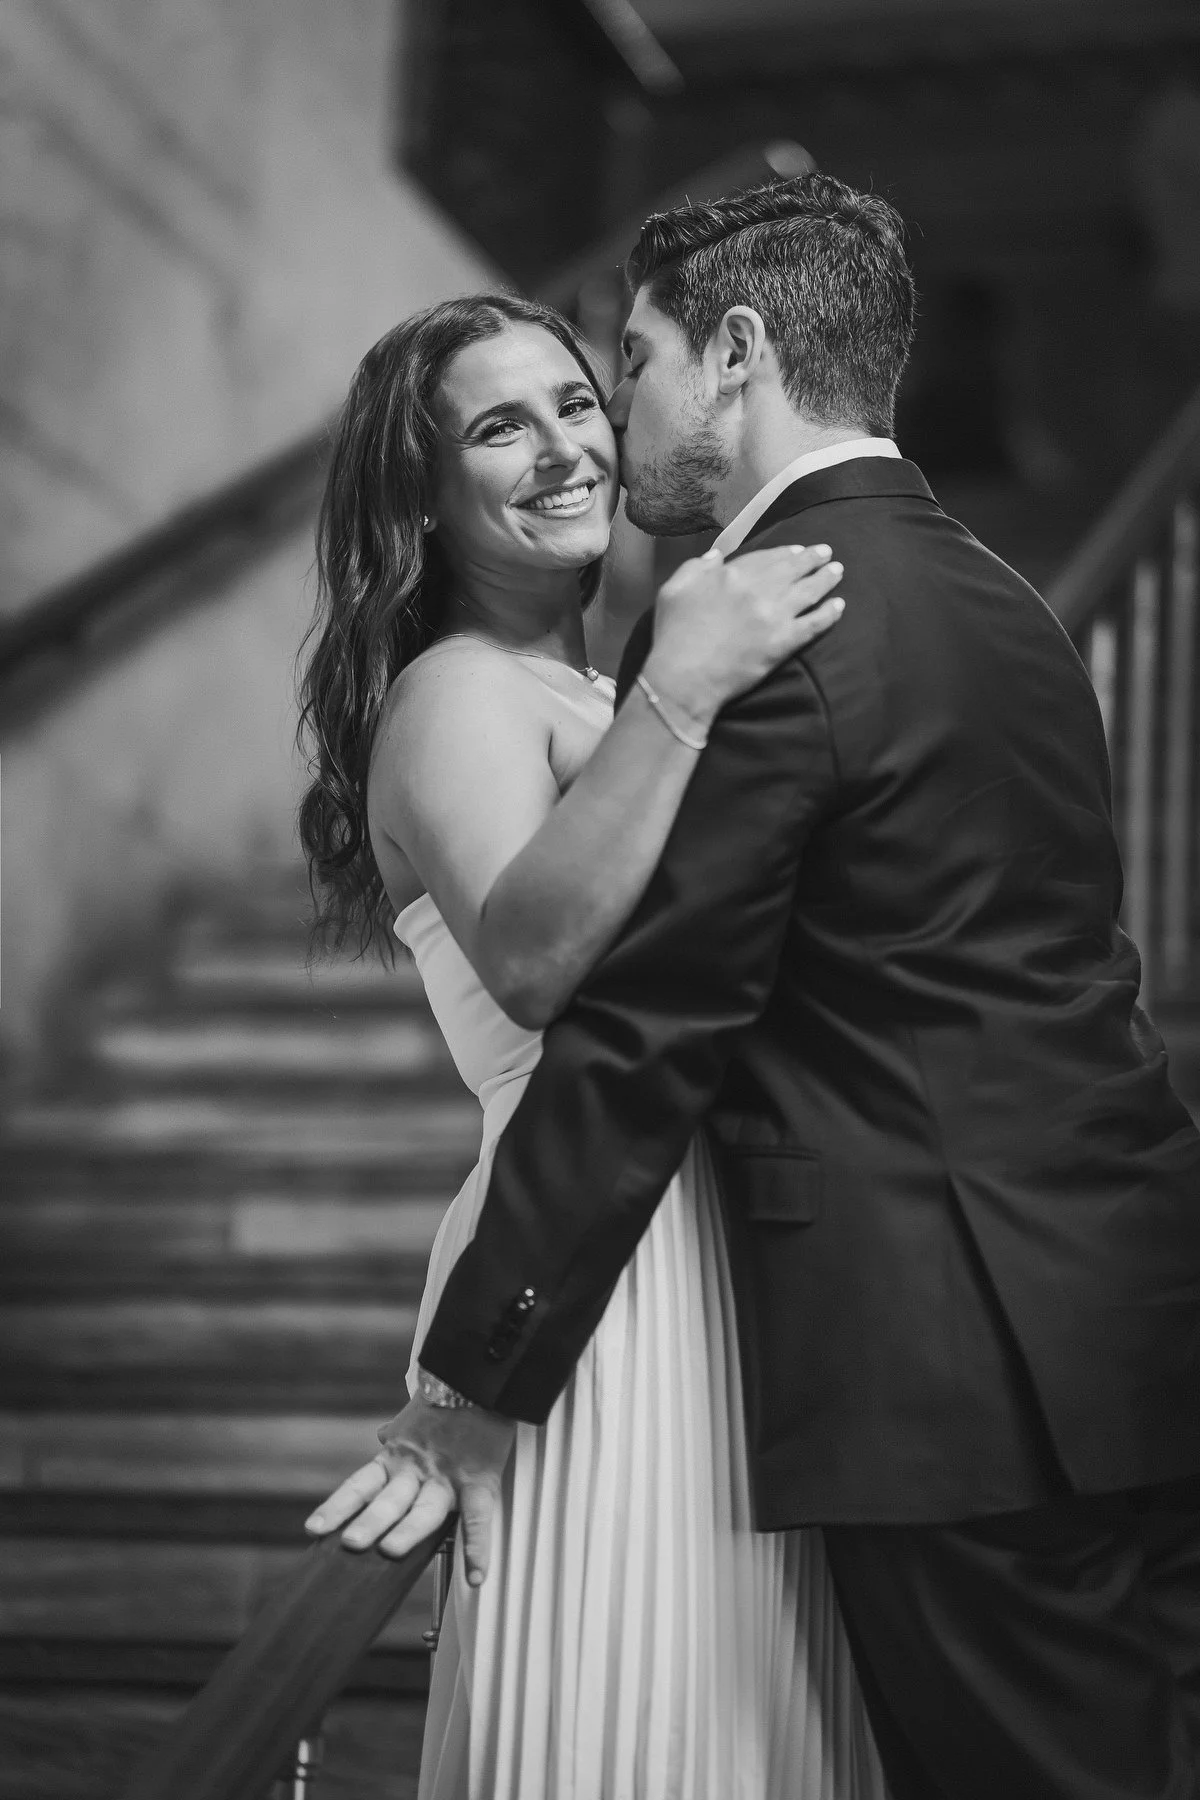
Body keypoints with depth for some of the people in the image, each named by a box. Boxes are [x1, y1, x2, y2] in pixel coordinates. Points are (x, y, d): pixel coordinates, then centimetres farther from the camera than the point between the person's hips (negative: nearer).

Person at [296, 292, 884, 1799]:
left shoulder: (585, 698, 18)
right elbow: (533, 961, -30)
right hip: (599, 1272, -9)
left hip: (715, 1256, 9)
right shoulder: (456, 695, -10)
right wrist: (675, 695, -31)